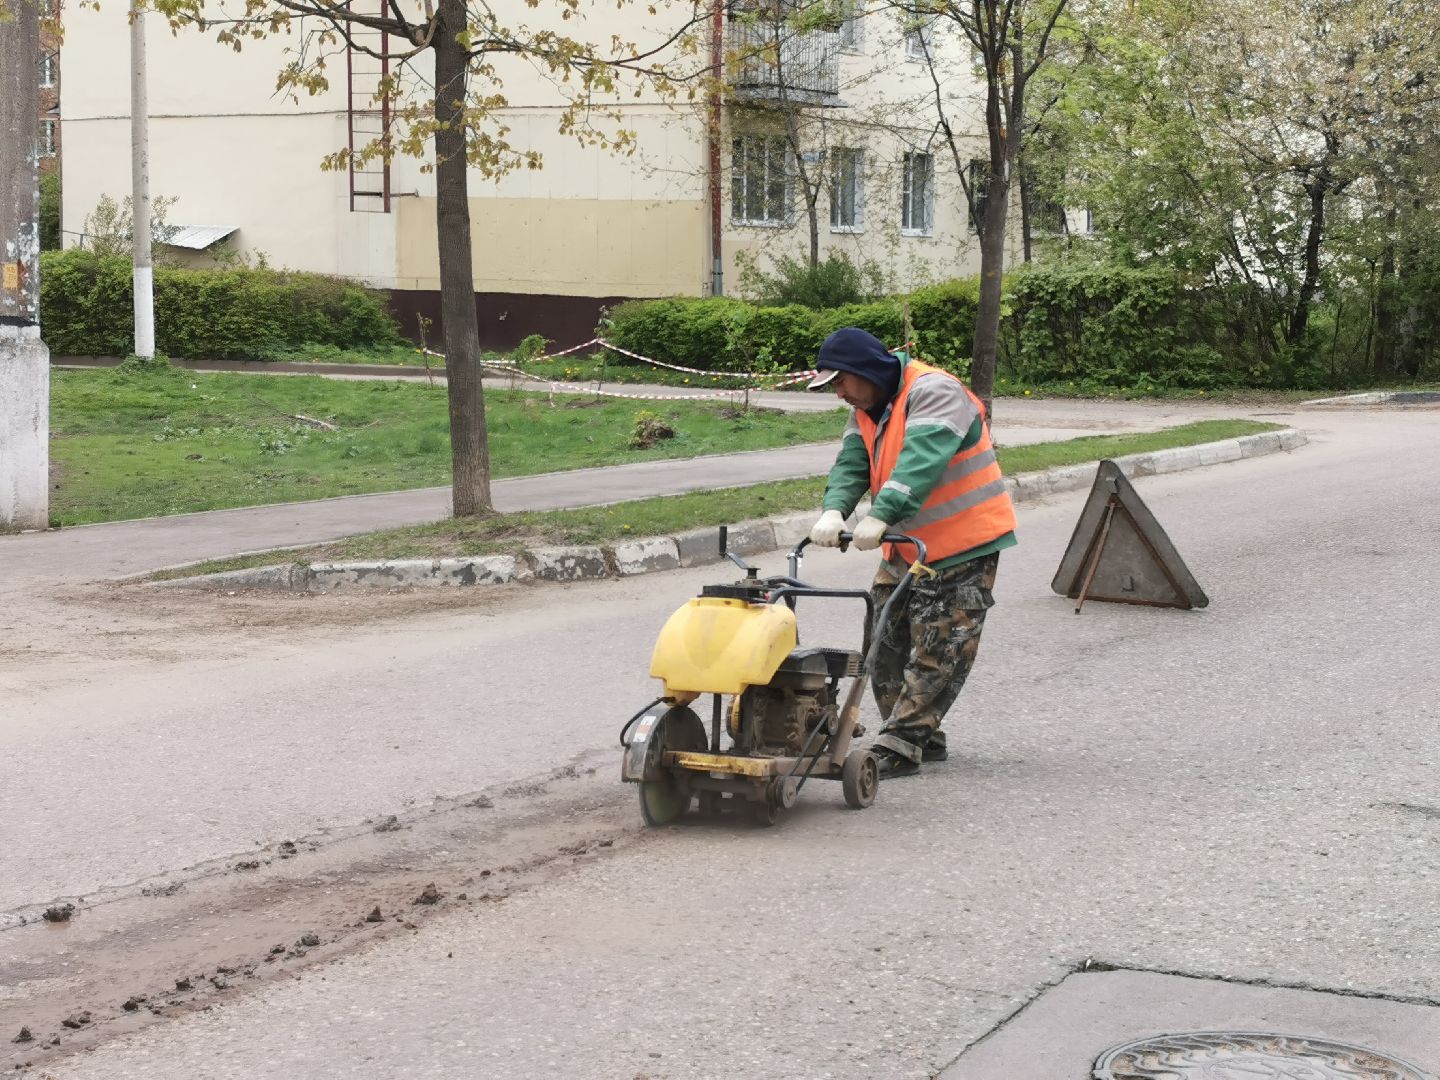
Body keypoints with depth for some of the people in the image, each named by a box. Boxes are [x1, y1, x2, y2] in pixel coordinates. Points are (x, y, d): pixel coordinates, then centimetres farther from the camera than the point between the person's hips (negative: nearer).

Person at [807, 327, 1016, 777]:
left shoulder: (935, 393, -21)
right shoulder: (867, 411, 8)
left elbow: (922, 461, -34)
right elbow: (851, 465, -5)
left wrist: (881, 516, -45)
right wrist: (833, 511, -26)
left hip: (965, 545, -9)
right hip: (907, 544, 9)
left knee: (936, 654, -6)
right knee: (889, 642, 10)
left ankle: (900, 746, -5)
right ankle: (921, 738, 19)